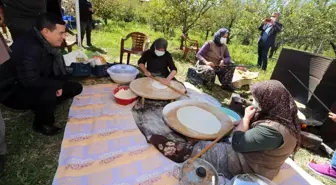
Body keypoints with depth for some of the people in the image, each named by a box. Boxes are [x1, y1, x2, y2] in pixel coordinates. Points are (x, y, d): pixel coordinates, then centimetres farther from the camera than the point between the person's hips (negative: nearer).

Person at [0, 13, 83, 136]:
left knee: (75, 87, -2)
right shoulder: (29, 48, -30)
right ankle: (42, 124, -7)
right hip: (14, 92, -7)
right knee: (49, 94, -37)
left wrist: (58, 85, -10)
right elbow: (31, 81, -33)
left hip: (36, 87, 8)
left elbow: (55, 69, 5)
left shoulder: (46, 44, -5)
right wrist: (58, 84, -21)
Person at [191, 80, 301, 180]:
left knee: (200, 149, -3)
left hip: (247, 169, -9)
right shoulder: (284, 117, -4)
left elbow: (237, 143, -28)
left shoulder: (273, 130, -35)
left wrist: (246, 117, -18)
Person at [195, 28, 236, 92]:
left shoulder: (224, 46, 7)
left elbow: (228, 57, 4)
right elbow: (198, 55, -15)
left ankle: (226, 84, 1)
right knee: (210, 71, -40)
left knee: (231, 66, -5)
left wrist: (223, 61, -21)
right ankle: (209, 85, -9)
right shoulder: (209, 43, -10)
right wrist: (206, 62, -33)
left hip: (216, 66, 7)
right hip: (204, 65, -6)